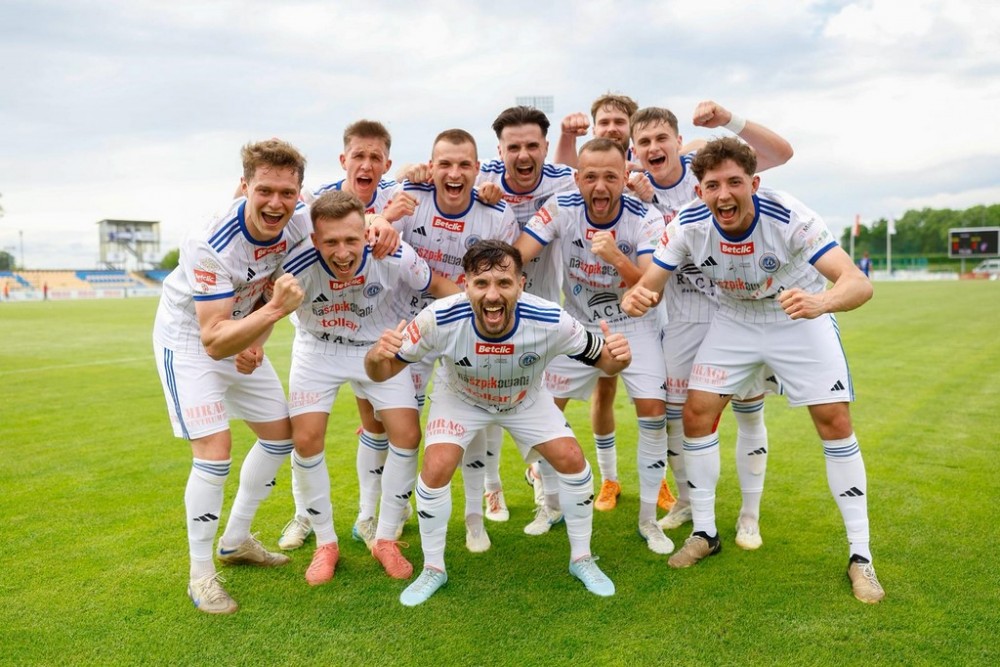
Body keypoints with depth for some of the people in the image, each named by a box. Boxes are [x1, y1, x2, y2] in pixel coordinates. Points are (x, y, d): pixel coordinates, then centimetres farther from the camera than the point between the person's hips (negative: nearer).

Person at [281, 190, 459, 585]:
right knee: (305, 441, -9)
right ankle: (325, 543, 15)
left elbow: (437, 286, -12)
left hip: (380, 347, 1)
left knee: (407, 436, -7)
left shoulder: (394, 257, -30)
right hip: (318, 350, 0)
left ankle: (386, 540, 14)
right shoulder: (298, 266, -31)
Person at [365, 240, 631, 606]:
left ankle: (582, 559, 17)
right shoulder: (440, 319, -37)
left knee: (572, 460, -9)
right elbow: (383, 371, -26)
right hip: (459, 398, -1)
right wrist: (377, 356, -51)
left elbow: (600, 359, -20)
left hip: (526, 399, 1)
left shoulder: (550, 321, -36)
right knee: (435, 469, -18)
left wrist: (617, 357, -45)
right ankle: (433, 569, 9)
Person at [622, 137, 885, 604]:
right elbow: (649, 284, -18)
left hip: (801, 320, -2)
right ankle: (704, 533, 14)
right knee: (696, 414, -6)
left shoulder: (790, 218, -32)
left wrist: (821, 301, -62)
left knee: (835, 423, -9)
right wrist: (636, 297, -43)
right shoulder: (689, 225, -23)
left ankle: (860, 556, 7)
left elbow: (859, 283, -39)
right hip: (734, 321, 3)